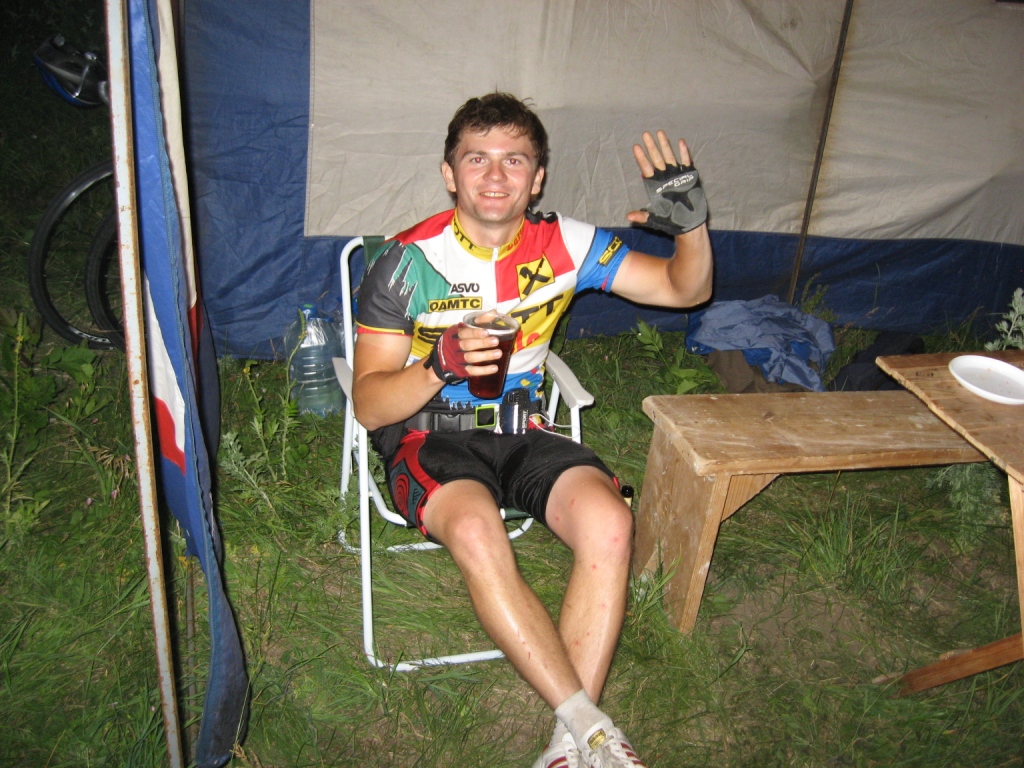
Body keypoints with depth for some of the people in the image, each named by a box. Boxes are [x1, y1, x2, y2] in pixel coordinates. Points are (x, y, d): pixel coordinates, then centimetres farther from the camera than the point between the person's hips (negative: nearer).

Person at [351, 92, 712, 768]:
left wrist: (692, 224, -19)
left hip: (523, 433, 3)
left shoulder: (562, 244, -1)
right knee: (478, 533, -35)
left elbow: (686, 290, 3)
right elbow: (369, 404, -10)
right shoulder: (409, 261, -10)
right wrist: (443, 366, -29)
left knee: (609, 521, -26)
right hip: (429, 438, -3)